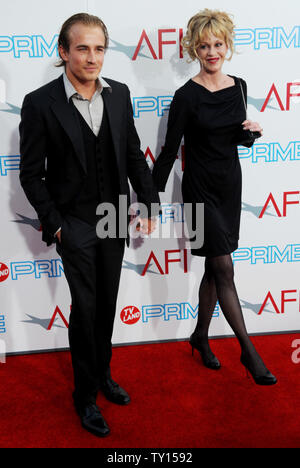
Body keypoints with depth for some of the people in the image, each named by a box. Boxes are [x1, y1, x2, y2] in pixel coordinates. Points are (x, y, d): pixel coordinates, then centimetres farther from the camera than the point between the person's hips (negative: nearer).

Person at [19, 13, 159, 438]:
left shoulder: (119, 94, 0)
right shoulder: (40, 103, -12)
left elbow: (134, 155, 7)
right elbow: (32, 174, -7)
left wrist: (149, 204, 3)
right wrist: (54, 224, -9)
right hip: (75, 224, -4)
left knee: (107, 305, 17)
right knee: (85, 309, 2)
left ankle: (103, 375, 39)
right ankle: (86, 396, 23)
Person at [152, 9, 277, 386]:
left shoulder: (238, 87, 6)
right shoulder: (187, 96, -10)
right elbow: (169, 150, -8)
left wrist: (253, 131, -4)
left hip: (231, 184, 6)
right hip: (201, 188, -6)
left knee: (214, 269, 13)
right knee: (224, 269, -3)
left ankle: (200, 337, 30)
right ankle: (248, 350, 8)